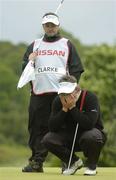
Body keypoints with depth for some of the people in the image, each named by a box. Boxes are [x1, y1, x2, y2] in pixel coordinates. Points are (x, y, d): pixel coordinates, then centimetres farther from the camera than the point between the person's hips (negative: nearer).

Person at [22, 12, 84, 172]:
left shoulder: (67, 45, 13)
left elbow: (76, 69, 8)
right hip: (38, 93, 2)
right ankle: (37, 162, -2)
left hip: (61, 93, -2)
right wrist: (29, 61, -10)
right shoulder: (34, 45, 18)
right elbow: (25, 69, 13)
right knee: (37, 128, -3)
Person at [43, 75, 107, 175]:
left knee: (91, 136, -39)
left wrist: (72, 107, -32)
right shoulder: (58, 101, -10)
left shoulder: (90, 98, -21)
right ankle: (74, 162, 4)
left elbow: (89, 124, -34)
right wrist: (64, 109, -27)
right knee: (48, 140, -21)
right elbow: (52, 128, -17)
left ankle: (91, 165, -6)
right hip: (69, 136, 4)